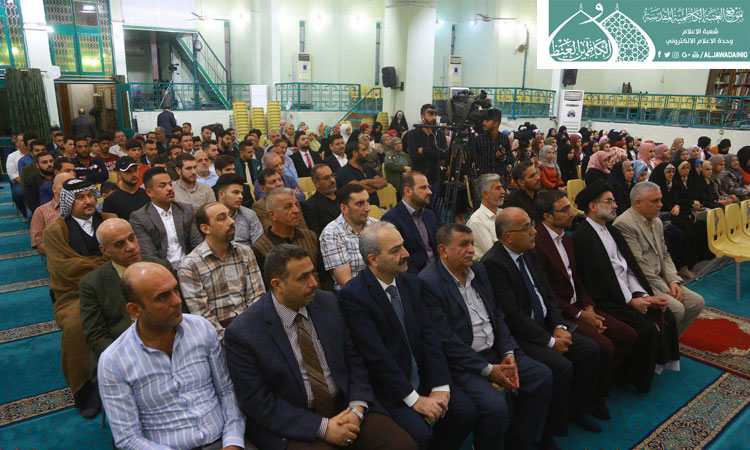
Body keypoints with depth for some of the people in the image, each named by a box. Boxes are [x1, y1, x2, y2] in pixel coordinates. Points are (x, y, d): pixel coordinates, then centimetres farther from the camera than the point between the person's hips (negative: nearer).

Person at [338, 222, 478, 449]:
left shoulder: (412, 283, 4)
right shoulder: (352, 295, -18)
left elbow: (429, 334, 0)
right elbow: (377, 355, -20)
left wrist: (440, 387, -10)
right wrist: (414, 399, -18)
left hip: (423, 375, 6)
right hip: (387, 385, -6)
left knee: (467, 411, -8)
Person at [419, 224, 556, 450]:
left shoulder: (478, 269, 8)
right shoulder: (428, 282, -18)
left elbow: (497, 314, 11)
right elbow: (446, 340, -19)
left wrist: (508, 353, -3)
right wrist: (488, 370, -17)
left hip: (494, 351, 8)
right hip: (461, 361, -8)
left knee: (542, 376, 1)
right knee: (496, 406, -26)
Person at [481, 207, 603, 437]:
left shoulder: (530, 254, 7)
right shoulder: (492, 263, -21)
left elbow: (548, 294, 13)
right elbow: (512, 315, -22)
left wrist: (559, 327, -4)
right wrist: (550, 341, -16)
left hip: (545, 326, 9)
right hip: (517, 336, -9)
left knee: (590, 350, 0)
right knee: (561, 366, -23)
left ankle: (576, 409, 21)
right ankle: (553, 430, -2)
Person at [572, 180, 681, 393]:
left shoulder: (612, 230, 16)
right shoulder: (582, 236, -14)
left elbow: (629, 266, 12)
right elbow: (601, 276, -17)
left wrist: (643, 295, -1)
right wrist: (630, 301, -15)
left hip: (628, 293, 9)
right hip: (605, 300, -9)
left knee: (666, 317, -4)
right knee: (646, 329, -20)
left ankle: (658, 363, 16)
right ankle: (636, 379, 1)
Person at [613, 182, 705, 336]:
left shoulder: (657, 222, 14)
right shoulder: (624, 224, -18)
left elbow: (664, 255, 19)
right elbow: (638, 265, -20)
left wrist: (673, 281, 1)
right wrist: (665, 289, -15)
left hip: (659, 279, 10)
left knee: (697, 302, 2)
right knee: (676, 308, -23)